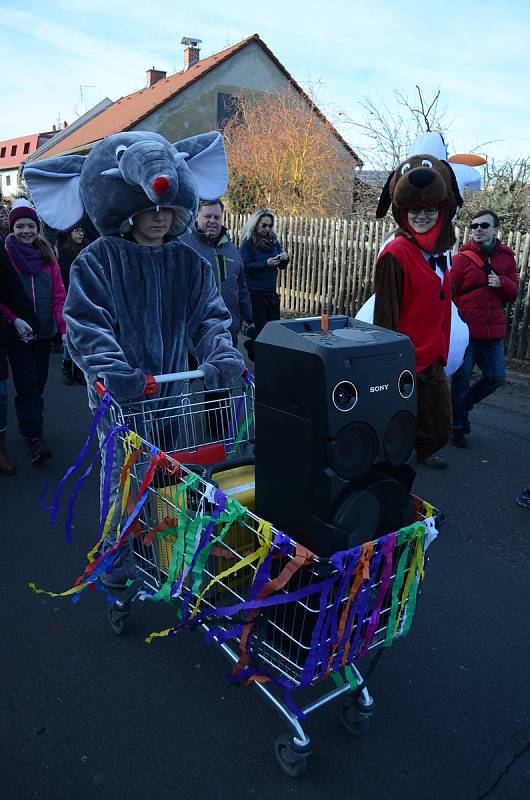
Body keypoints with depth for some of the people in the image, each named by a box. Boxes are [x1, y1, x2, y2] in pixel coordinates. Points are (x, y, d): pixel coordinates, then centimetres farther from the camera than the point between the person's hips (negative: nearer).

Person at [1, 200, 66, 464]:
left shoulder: (46, 254, 6)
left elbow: (58, 294, 4)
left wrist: (64, 327, -3)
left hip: (43, 332, 4)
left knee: (39, 382, 12)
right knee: (27, 386, -5)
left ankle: (30, 427, 29)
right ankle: (34, 438, 0)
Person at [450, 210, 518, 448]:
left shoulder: (506, 257, 9)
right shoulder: (462, 258, -5)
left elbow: (512, 294, 12)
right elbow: (448, 294, -7)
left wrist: (502, 283, -10)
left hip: (493, 333, 5)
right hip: (466, 331, -5)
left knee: (495, 377, 9)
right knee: (461, 381, 3)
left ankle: (464, 405, 34)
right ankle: (457, 426, 20)